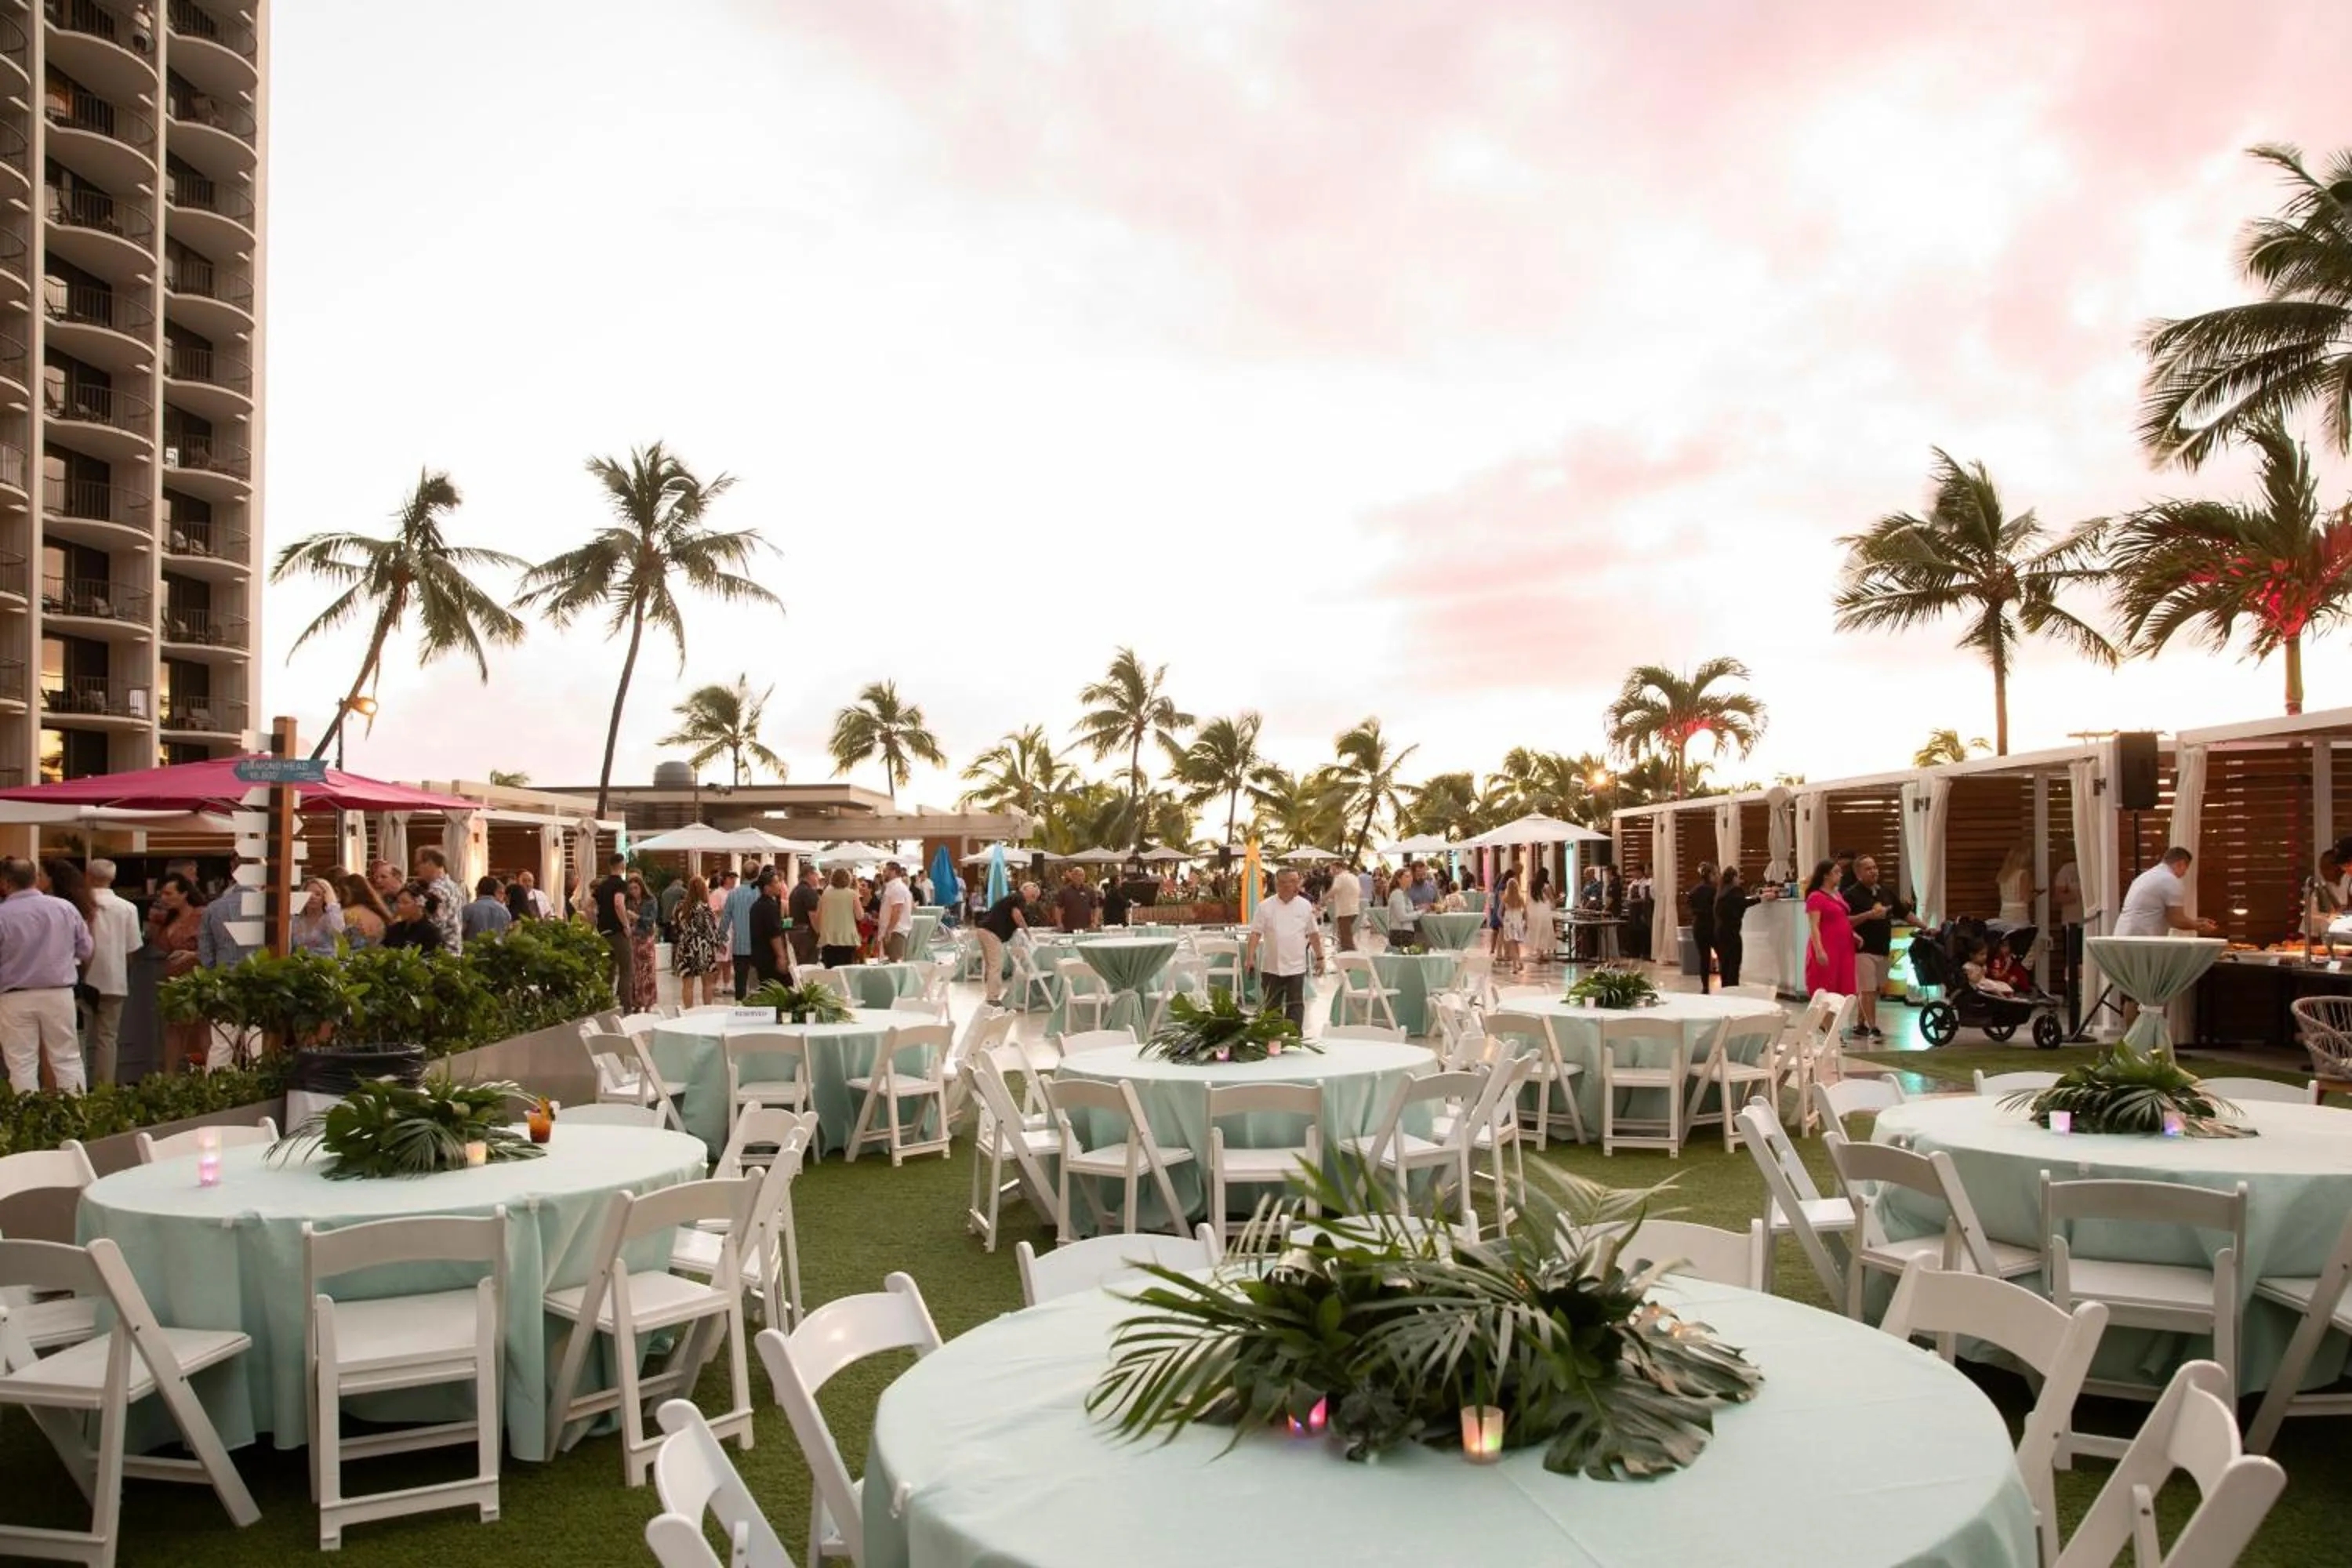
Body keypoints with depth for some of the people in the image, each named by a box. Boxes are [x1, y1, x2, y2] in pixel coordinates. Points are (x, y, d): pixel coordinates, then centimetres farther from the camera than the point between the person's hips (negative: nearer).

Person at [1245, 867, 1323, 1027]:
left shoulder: (1305, 906, 1)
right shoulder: (1265, 906, -5)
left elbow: (1313, 934, 9)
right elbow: (1256, 933, -5)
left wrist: (1319, 957, 9)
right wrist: (1250, 957, -14)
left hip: (1296, 967, 0)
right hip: (1271, 967, 0)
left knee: (1296, 1006, -1)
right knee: (1272, 1006, 10)